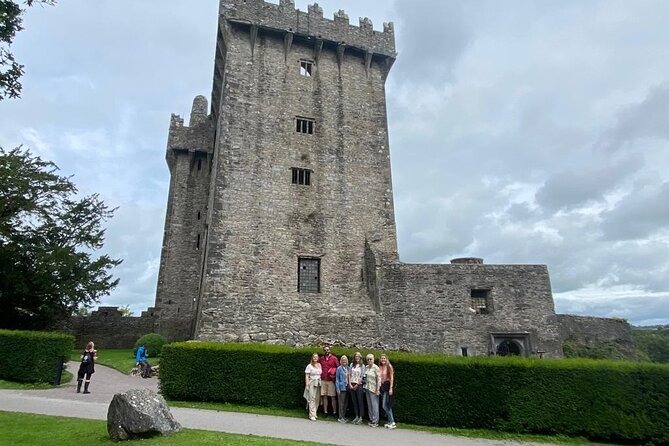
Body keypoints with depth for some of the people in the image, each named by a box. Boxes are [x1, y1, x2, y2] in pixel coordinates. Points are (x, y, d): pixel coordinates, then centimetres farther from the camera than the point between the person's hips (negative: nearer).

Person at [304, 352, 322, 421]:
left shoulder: (319, 365, 10)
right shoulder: (309, 366, -3)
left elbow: (321, 374, 14)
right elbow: (307, 376, -3)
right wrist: (307, 385, -9)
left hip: (318, 384, 5)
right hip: (312, 384, -5)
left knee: (317, 399, 6)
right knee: (312, 399, -8)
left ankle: (314, 413, 17)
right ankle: (312, 415, -6)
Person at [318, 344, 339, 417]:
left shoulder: (334, 358, -1)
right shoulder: (321, 359, 10)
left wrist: (334, 374, -9)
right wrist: (319, 376, 8)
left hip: (331, 380, -3)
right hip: (323, 380, 3)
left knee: (333, 397, 1)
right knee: (324, 396, 7)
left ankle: (334, 412, 8)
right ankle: (325, 412, 15)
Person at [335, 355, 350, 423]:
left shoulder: (348, 368, 7)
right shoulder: (339, 368, -6)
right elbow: (337, 379, -5)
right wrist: (338, 389, -9)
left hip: (347, 387, 5)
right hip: (342, 387, -5)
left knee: (346, 403, 11)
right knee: (341, 403, 0)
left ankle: (344, 416, 23)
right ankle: (340, 417, 10)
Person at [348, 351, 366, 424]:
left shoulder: (362, 366, 0)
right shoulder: (352, 365, 10)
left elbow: (362, 377, -5)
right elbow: (349, 375, 7)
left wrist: (357, 385, -9)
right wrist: (350, 384, -3)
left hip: (359, 385, -4)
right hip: (352, 385, 4)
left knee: (360, 401, -2)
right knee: (354, 401, 6)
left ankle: (361, 417, 3)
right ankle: (356, 416, 15)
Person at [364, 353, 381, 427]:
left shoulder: (376, 368, -11)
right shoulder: (366, 367, 9)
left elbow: (379, 379, -13)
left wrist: (378, 389, -16)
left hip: (373, 389, -7)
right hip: (367, 388, 7)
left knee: (374, 405, -2)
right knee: (369, 405, 12)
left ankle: (375, 422, 6)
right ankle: (371, 420, 21)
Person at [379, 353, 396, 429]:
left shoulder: (389, 366, -8)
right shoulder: (379, 367, 8)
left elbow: (391, 377, -10)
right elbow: (379, 378, 12)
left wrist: (391, 388, -15)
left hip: (387, 386, -6)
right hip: (382, 386, 6)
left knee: (385, 405, -8)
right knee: (387, 406, 10)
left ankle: (392, 422, 0)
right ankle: (391, 421, 17)